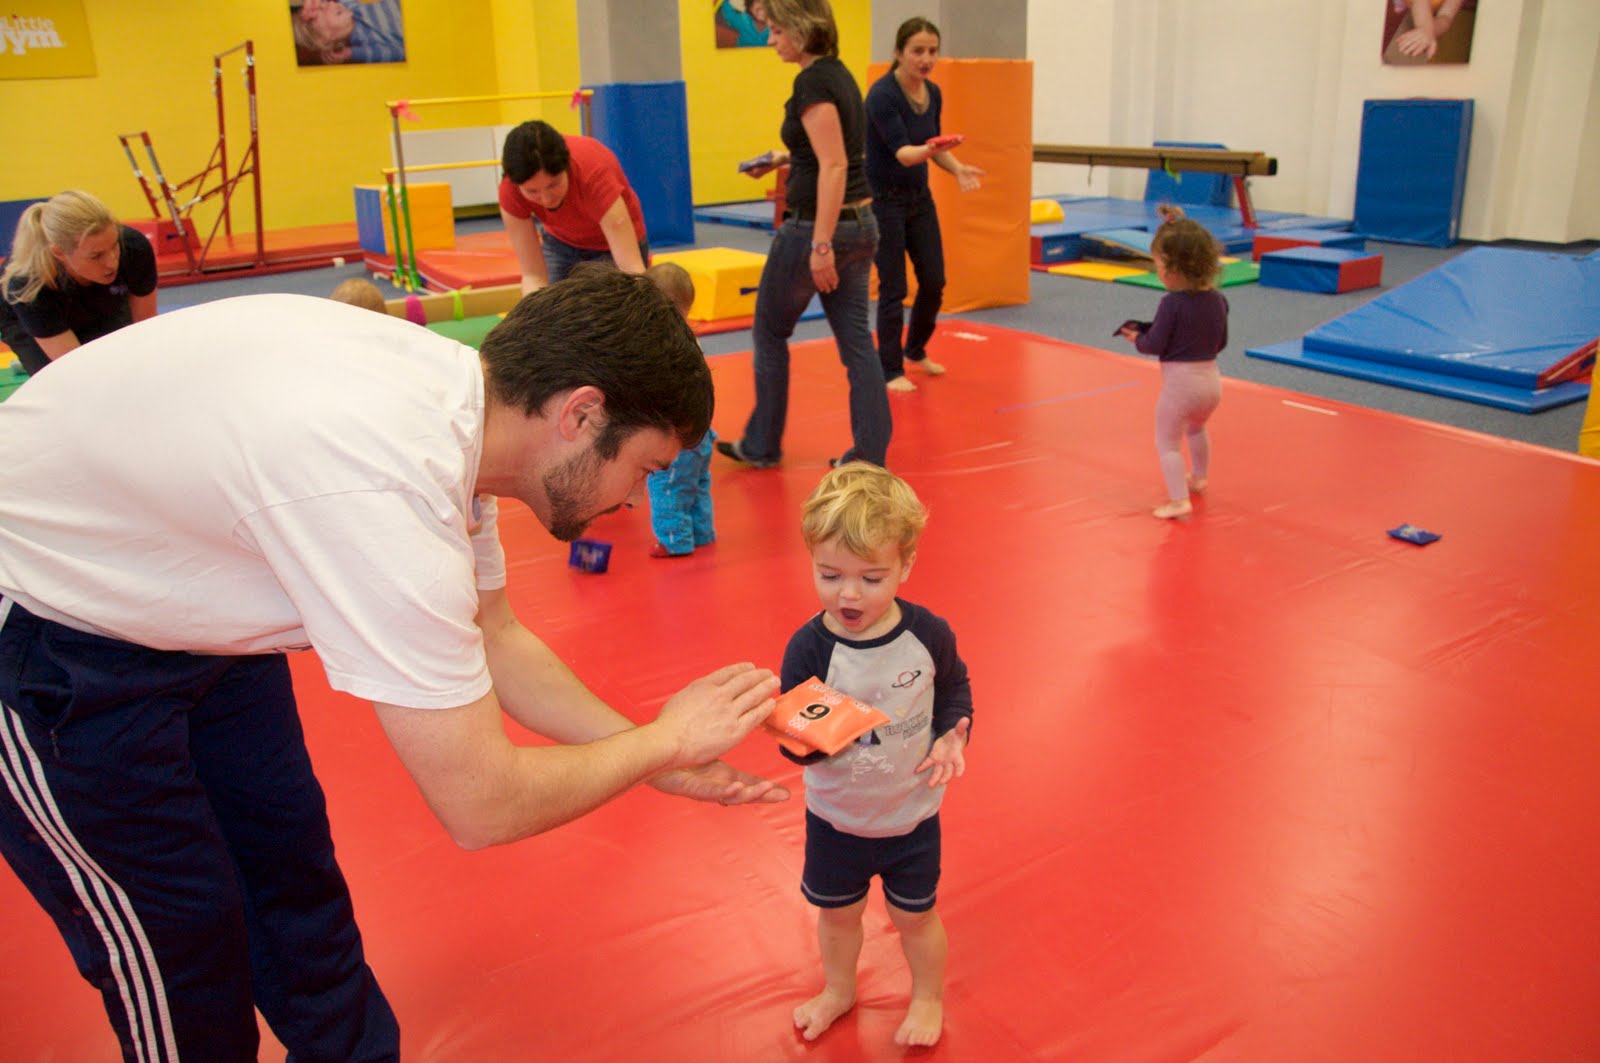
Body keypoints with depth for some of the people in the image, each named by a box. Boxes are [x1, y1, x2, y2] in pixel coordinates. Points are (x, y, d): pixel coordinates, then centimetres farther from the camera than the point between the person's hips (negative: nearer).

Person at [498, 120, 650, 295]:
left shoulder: (594, 173, -40)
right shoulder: (510, 190, -30)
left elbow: (632, 269, -46)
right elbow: (533, 275, -29)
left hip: (614, 243, -3)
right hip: (561, 242, 3)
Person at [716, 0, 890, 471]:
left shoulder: (812, 82, -16)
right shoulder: (839, 74, 12)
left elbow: (834, 166, -23)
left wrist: (820, 244, -25)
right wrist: (785, 158, 19)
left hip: (815, 225, -8)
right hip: (859, 224, 9)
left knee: (770, 330, 10)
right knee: (856, 341, 8)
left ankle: (762, 445, 21)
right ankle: (870, 454, 9)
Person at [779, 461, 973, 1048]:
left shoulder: (928, 634, -19)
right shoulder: (809, 648, -23)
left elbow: (955, 687, 2)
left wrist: (953, 735, -14)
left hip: (912, 813, 0)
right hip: (835, 816, 1)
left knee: (914, 914, 19)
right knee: (837, 912, 23)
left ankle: (928, 997, 49)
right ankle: (838, 989, 53)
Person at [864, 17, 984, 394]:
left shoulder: (933, 94, 2)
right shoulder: (882, 94, -20)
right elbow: (901, 152, -28)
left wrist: (958, 169, -2)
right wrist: (928, 148, -47)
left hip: (920, 198, 7)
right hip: (883, 200, -7)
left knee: (934, 280, 8)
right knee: (893, 288, -4)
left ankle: (915, 349, 31)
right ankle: (891, 370, 9)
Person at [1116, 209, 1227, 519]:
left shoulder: (1172, 303, -20)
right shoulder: (1218, 300, 1)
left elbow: (1154, 345, -15)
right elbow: (1220, 343, 11)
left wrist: (1136, 338, 4)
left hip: (1179, 382, -8)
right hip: (1211, 379, 8)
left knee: (1167, 443, 4)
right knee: (1197, 428, 34)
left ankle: (1179, 500, -4)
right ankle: (1198, 477, 51)